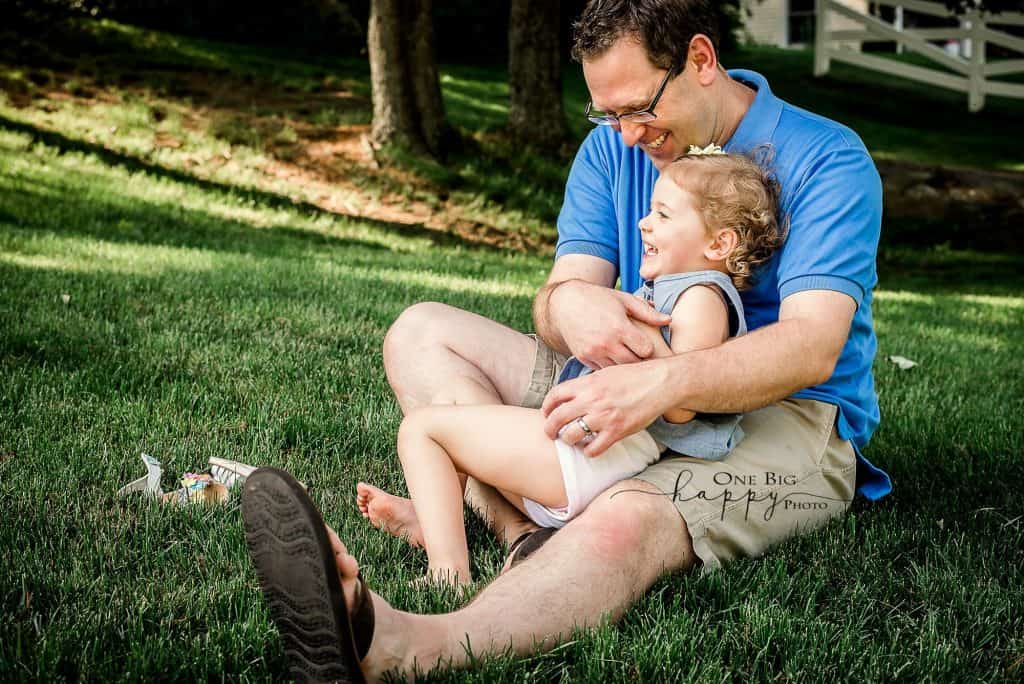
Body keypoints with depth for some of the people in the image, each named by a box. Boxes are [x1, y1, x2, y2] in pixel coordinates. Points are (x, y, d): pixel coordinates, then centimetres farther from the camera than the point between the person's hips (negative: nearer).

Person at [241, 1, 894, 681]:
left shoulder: (827, 160, -11)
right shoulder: (612, 148, 8)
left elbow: (813, 346, -24)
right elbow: (563, 286, -2)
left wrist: (663, 381, -42)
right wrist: (569, 302, -30)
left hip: (789, 420, -7)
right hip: (630, 399, 7)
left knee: (626, 520, -41)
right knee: (422, 331, -2)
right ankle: (522, 531, -28)